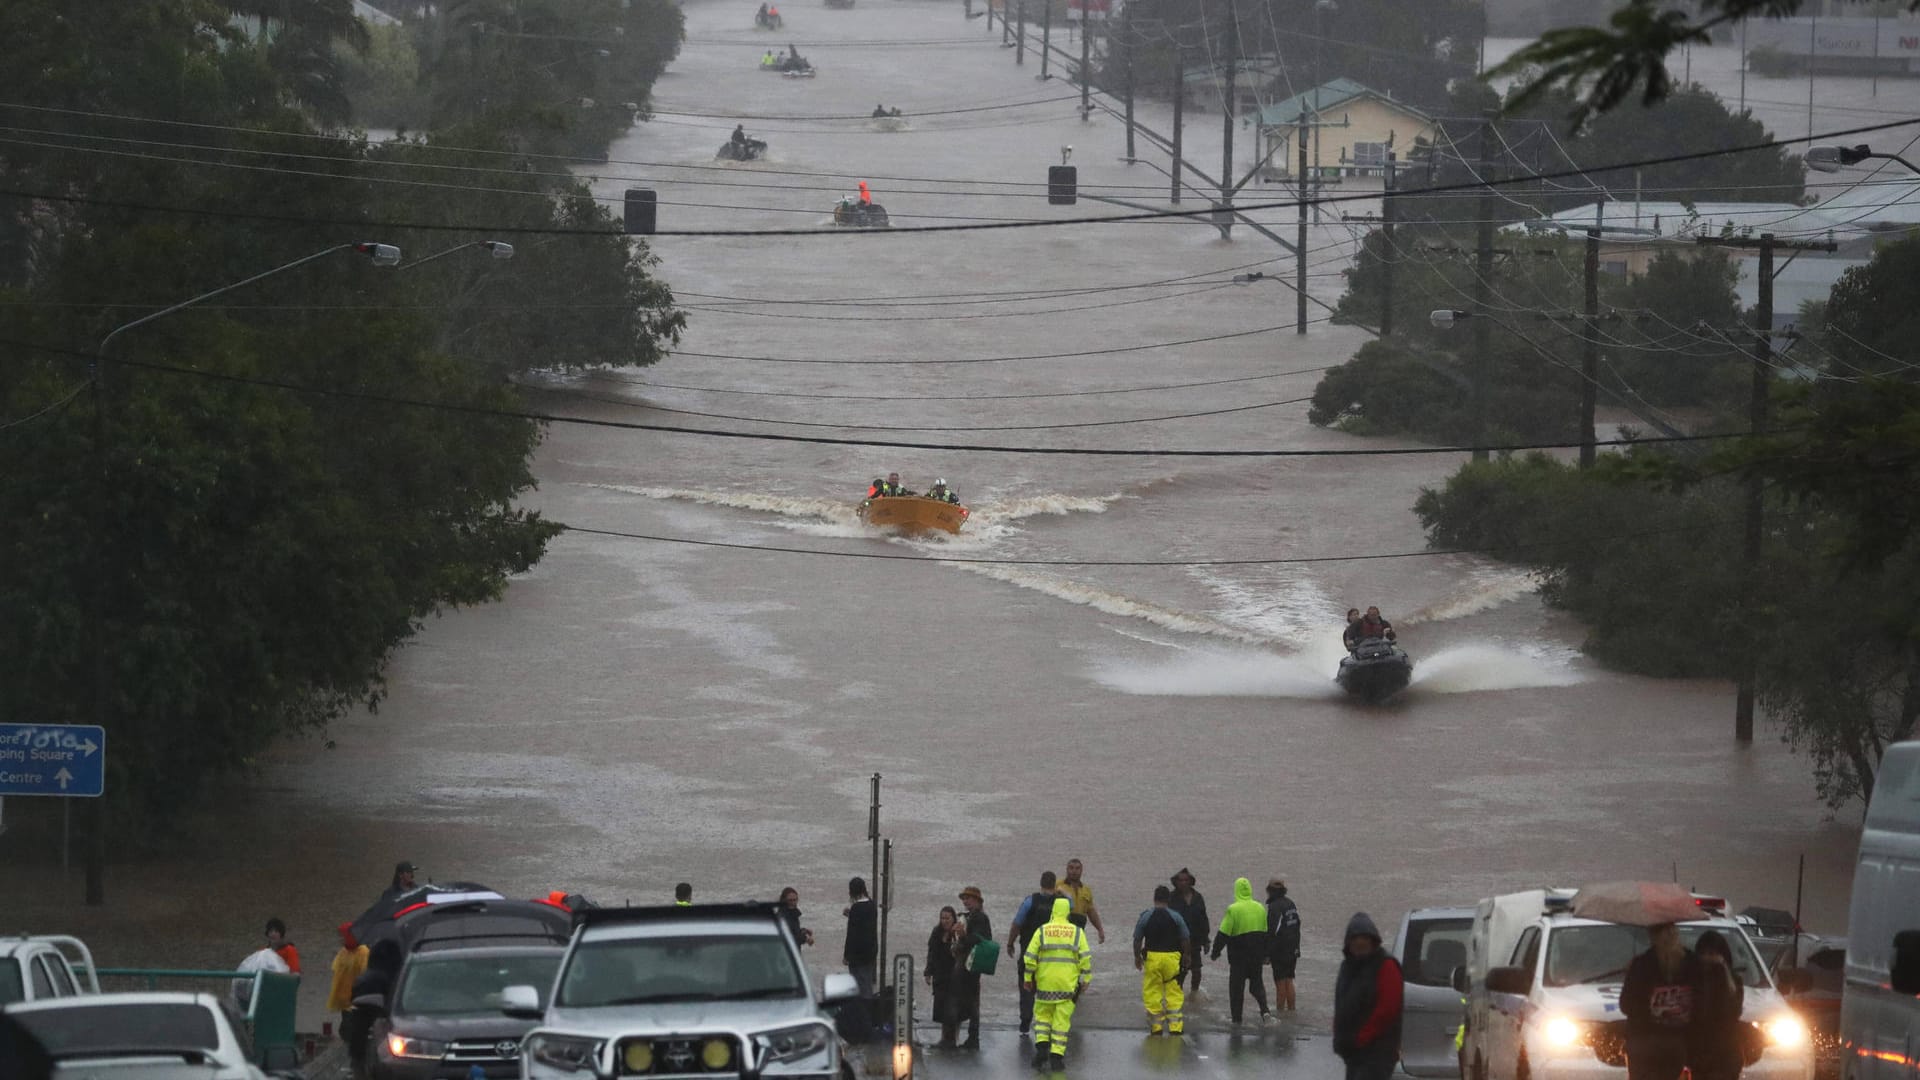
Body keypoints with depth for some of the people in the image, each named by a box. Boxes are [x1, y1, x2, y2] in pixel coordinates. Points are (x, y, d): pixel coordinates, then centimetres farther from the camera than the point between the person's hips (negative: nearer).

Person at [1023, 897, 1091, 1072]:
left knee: (1042, 1015, 15)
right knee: (1062, 1020, 4)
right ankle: (1057, 1055, 0)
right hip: (1068, 985, 0)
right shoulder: (1077, 933, 1)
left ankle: (1041, 1046, -2)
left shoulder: (1042, 931, 1)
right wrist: (1085, 980, 7)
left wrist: (1028, 978, 7)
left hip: (1045, 984, 0)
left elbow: (1030, 957, -2)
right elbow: (1086, 958, -1)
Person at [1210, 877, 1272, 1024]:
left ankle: (1236, 1017, 6)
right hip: (1257, 956, 4)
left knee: (1236, 986, 5)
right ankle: (1264, 1010, -5)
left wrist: (1216, 951, -1)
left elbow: (1223, 934, -12)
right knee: (1257, 983, 14)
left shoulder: (1233, 909, -13)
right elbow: (1266, 933, 12)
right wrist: (1266, 954, 22)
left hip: (1239, 956, -4)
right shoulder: (1260, 908, 4)